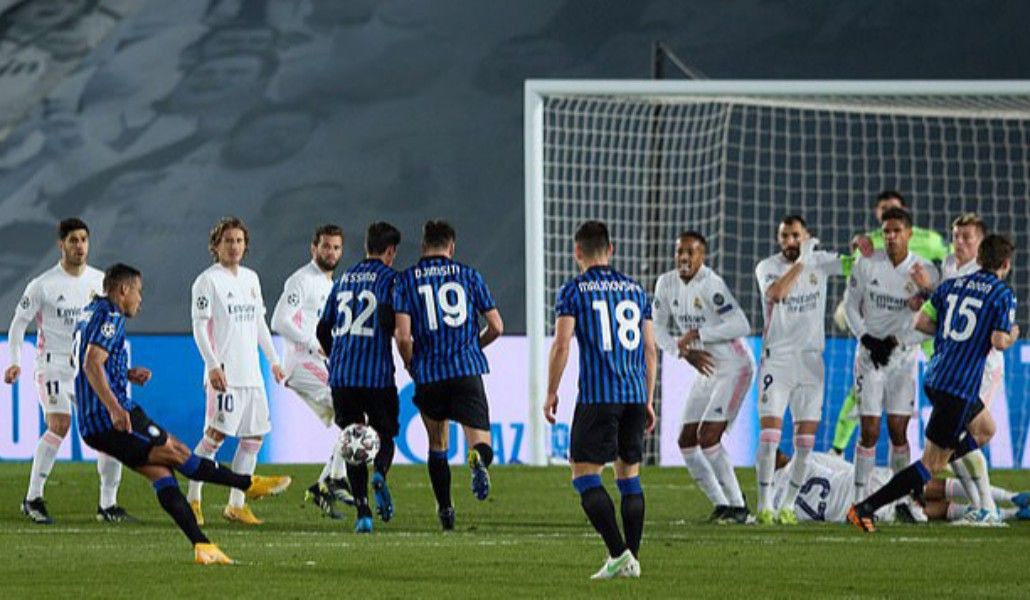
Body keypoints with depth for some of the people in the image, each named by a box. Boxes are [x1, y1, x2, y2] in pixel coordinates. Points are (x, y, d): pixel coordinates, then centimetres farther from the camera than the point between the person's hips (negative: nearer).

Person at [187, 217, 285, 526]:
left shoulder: (251, 278, 17)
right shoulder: (208, 280, -4)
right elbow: (199, 327, -9)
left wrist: (273, 360, 20)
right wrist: (213, 365, -19)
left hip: (251, 373, 7)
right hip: (224, 372, -7)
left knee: (254, 436, 4)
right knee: (216, 434, -11)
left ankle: (236, 504, 10)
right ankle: (193, 499, -2)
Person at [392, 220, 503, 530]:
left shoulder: (406, 280, 3)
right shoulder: (469, 275, 7)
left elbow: (403, 335, -7)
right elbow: (496, 326, 7)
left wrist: (411, 366, 12)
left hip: (428, 376, 1)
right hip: (468, 371, -1)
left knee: (437, 444, 22)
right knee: (481, 443, -3)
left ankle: (444, 509, 23)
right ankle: (478, 458, -39)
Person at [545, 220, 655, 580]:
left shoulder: (574, 290, -2)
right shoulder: (635, 290, 13)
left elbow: (561, 345, -9)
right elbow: (649, 348, 14)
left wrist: (551, 393, 1)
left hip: (597, 397, -5)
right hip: (635, 395, 5)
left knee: (585, 476, -3)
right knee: (629, 475, 13)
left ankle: (618, 553, -16)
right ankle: (632, 558, 11)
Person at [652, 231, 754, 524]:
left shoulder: (710, 284, -21)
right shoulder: (667, 284, 1)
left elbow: (741, 326, -28)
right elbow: (660, 329, 9)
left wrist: (698, 334, -23)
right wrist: (685, 352, -7)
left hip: (734, 368, -8)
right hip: (706, 369, 8)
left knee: (708, 438, -17)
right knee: (687, 441, 6)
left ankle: (738, 506, -8)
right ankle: (721, 504, 15)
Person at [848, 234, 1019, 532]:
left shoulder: (951, 286, 11)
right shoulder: (1003, 294, -7)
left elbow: (921, 322, 8)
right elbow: (1000, 341, -15)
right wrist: (1012, 335, 8)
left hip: (935, 377, 8)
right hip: (960, 386, -8)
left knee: (986, 429, 30)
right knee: (931, 464, -3)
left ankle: (923, 479, 19)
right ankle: (865, 509, -11)